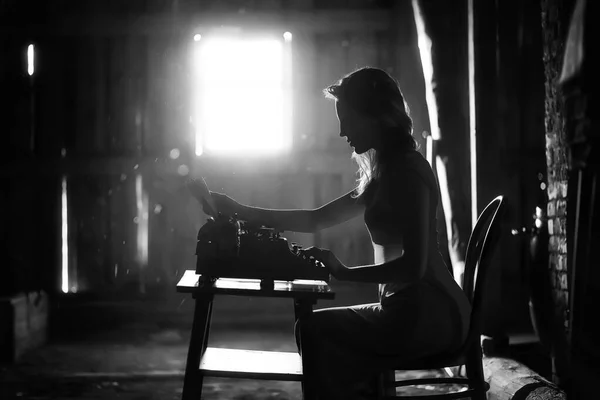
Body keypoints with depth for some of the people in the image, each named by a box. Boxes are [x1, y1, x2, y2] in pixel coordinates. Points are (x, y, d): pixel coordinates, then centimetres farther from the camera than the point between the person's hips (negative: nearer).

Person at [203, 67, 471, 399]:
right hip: (413, 307, 10)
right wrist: (242, 212, 15)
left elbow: (413, 266, -20)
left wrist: (344, 273, -16)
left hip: (430, 313, -10)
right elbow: (317, 219, 20)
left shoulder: (407, 170, -13)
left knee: (317, 330, -18)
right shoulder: (387, 172, 17)